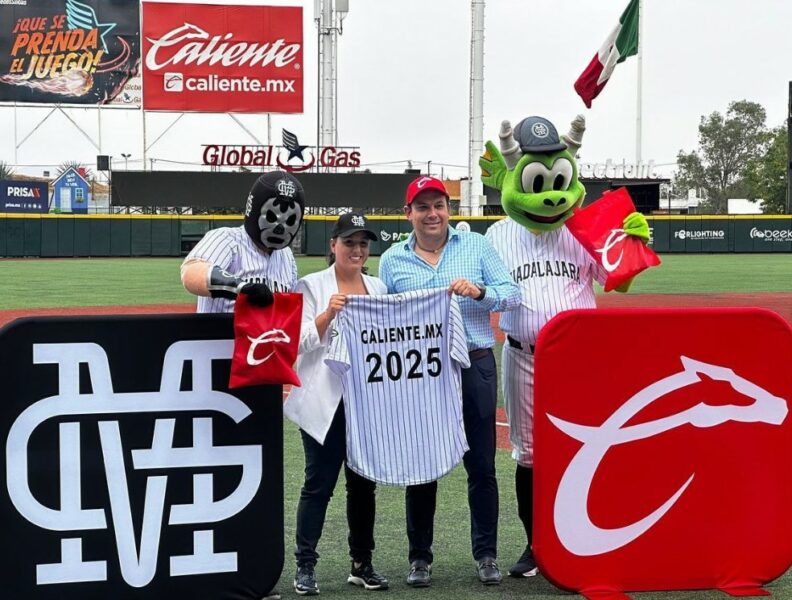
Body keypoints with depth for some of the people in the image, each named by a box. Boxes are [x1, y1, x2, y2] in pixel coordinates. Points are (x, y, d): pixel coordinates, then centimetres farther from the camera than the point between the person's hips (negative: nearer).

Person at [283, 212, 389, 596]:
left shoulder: (379, 288, 14)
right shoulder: (312, 286, 1)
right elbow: (302, 341, -7)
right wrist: (329, 313, -21)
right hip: (325, 402, -4)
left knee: (364, 484, 9)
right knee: (319, 484, -4)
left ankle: (362, 564, 18)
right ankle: (305, 567, 4)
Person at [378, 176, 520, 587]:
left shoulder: (478, 247, 5)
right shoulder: (392, 260, 8)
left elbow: (511, 294, -2)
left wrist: (479, 291, -21)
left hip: (475, 367, -1)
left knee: (482, 465, 5)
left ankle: (486, 554, 16)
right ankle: (420, 557, 18)